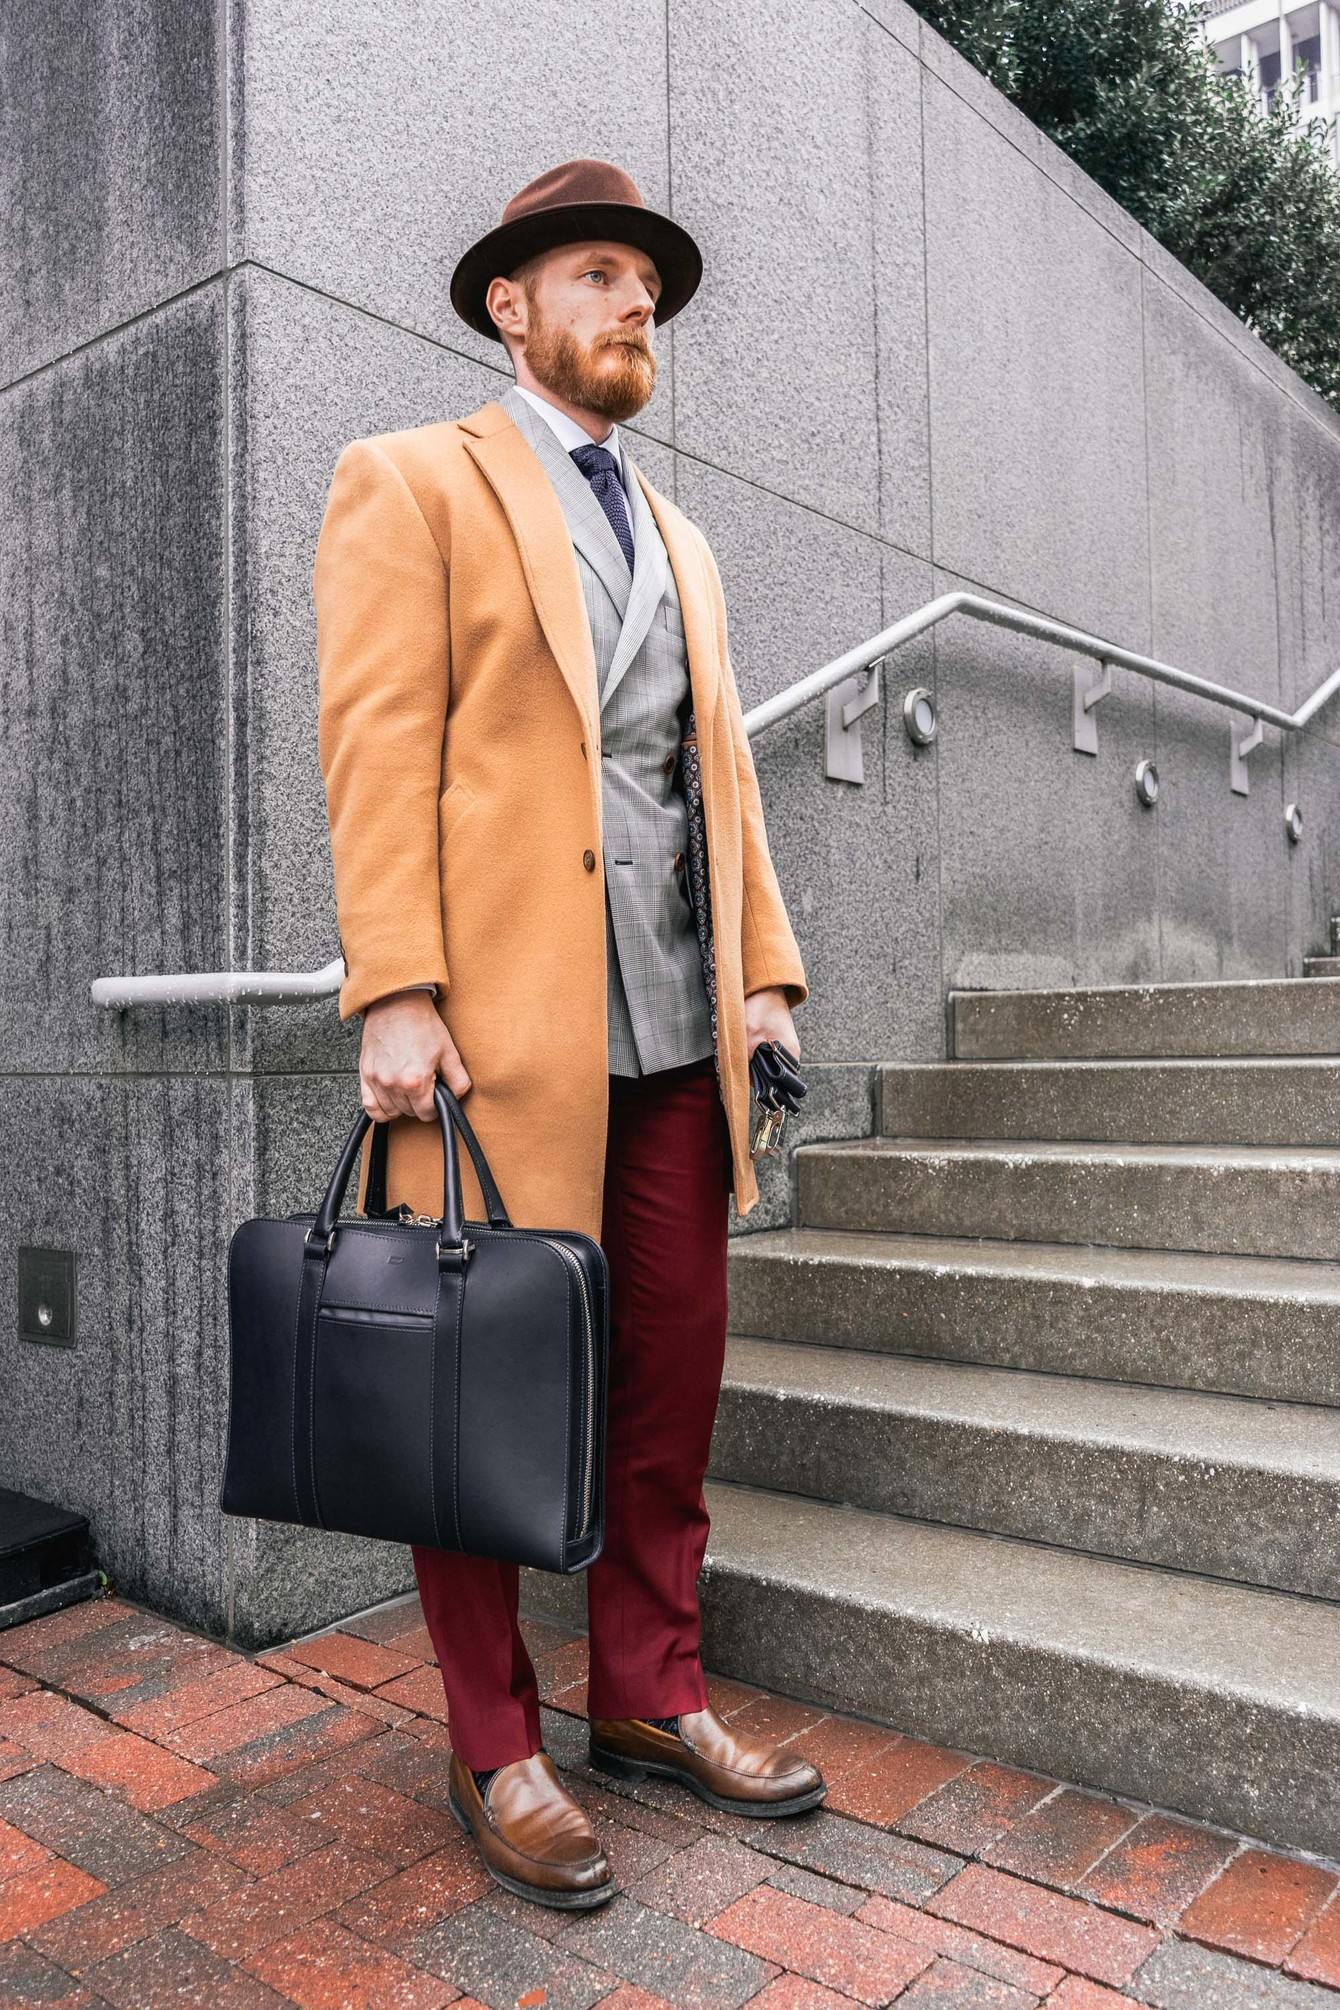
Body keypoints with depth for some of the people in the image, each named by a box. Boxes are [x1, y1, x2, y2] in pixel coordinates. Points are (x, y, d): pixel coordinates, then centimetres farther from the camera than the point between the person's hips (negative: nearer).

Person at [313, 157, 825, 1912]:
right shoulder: (410, 483, 5)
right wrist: (396, 997, -16)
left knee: (673, 1381, 11)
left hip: (676, 1035, 6)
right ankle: (496, 1750, 22)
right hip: (500, 1024, -6)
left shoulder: (682, 542, 24)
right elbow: (377, 748, -6)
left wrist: (764, 967, 9)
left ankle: (650, 1697, 29)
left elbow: (719, 770, 20)